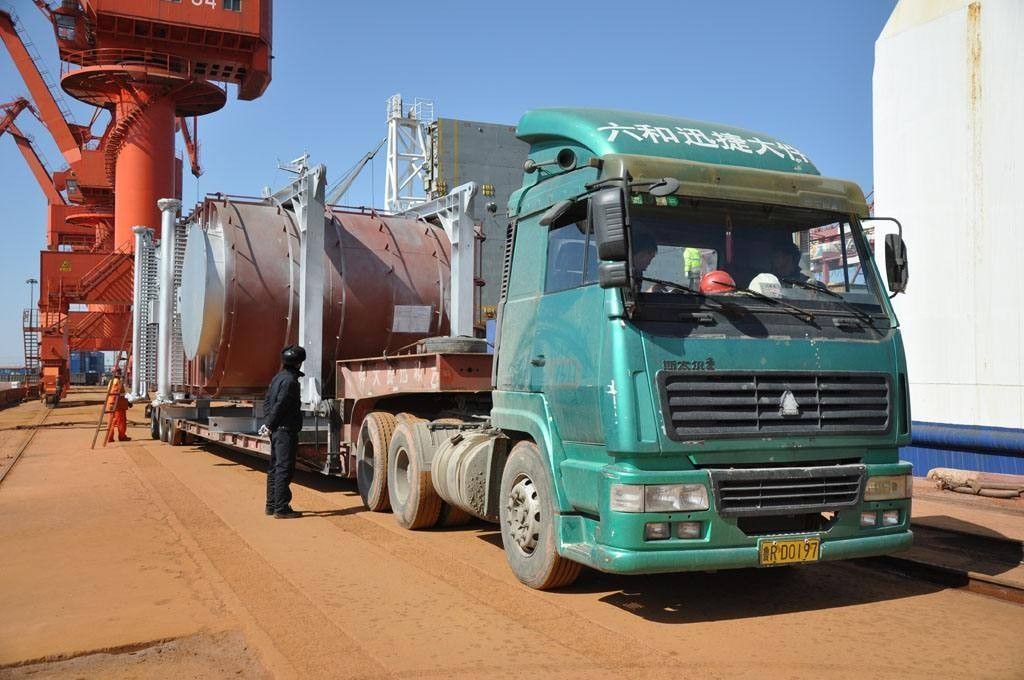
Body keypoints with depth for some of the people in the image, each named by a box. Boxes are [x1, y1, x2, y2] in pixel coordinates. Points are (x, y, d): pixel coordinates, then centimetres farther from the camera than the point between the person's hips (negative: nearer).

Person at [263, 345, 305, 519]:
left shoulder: (278, 377, 14)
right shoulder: (290, 380, -16)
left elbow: (267, 401, 16)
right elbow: (280, 405, -20)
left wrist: (268, 423, 9)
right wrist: (270, 425, -10)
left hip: (277, 431, 10)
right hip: (286, 430, -10)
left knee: (275, 468, 15)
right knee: (284, 469, -7)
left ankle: (272, 505, 22)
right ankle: (281, 509, -5)